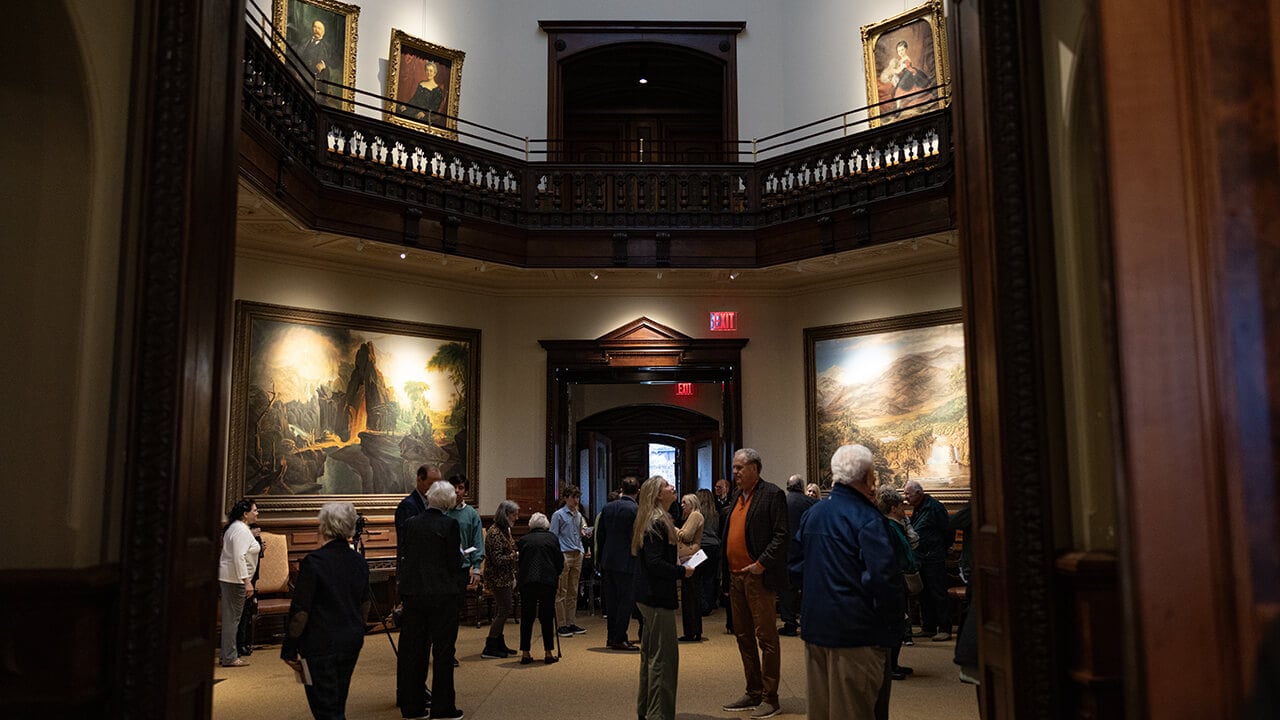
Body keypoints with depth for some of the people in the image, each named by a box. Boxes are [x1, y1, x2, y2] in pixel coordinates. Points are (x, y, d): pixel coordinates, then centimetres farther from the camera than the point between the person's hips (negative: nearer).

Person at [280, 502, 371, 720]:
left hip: (320, 645, -6)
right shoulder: (359, 562, 3)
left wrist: (289, 650, -5)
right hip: (352, 643, 6)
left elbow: (300, 611, -14)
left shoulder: (313, 561, -16)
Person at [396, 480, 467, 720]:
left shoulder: (410, 523, 3)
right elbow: (455, 562, -11)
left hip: (413, 593, 5)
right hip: (443, 594, -4)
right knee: (443, 651, 5)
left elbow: (403, 557, 8)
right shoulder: (449, 525, -11)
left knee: (412, 649, 12)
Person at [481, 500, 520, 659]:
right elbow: (497, 559, -21)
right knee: (504, 610, -7)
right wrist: (515, 555, -17)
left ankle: (499, 645, 22)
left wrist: (513, 577, 18)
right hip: (499, 578, -9)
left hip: (504, 578, 9)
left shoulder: (505, 530, 12)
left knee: (500, 611, 14)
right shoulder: (494, 532, -18)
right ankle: (489, 648, -2)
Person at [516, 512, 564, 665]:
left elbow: (520, 561, 15)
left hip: (527, 582, 1)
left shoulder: (523, 540, 12)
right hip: (548, 581, -1)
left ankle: (525, 653, 8)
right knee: (547, 617, 6)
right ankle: (548, 653, 7)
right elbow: (560, 560, 10)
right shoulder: (552, 538, 10)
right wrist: (556, 575, 26)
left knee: (526, 618, 8)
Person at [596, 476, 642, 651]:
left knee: (612, 600, 14)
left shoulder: (607, 508, 5)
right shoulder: (637, 510, -13)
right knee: (626, 600, 2)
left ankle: (611, 637, 20)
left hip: (608, 561, 6)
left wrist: (600, 558, 18)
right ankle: (619, 639, 2)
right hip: (627, 562, -6)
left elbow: (600, 536, 10)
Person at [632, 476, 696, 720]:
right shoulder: (658, 523, -18)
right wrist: (682, 571, -13)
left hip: (647, 595, 11)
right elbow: (654, 563, -24)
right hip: (657, 597, -11)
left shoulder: (651, 521, 13)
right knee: (663, 657, -4)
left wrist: (677, 567, 10)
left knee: (650, 654, 18)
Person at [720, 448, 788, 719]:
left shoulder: (772, 494, -8)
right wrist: (726, 570, 10)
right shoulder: (736, 496, 15)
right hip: (736, 576, 8)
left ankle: (770, 698, 7)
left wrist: (762, 564, -19)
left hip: (759, 577, -8)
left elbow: (781, 535, -14)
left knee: (766, 637, -1)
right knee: (744, 636, 14)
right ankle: (753, 693, 25)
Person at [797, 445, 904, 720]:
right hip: (856, 631, -7)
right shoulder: (866, 517, -16)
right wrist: (892, 617, -10)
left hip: (814, 627, 7)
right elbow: (885, 574, -23)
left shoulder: (811, 514, 7)